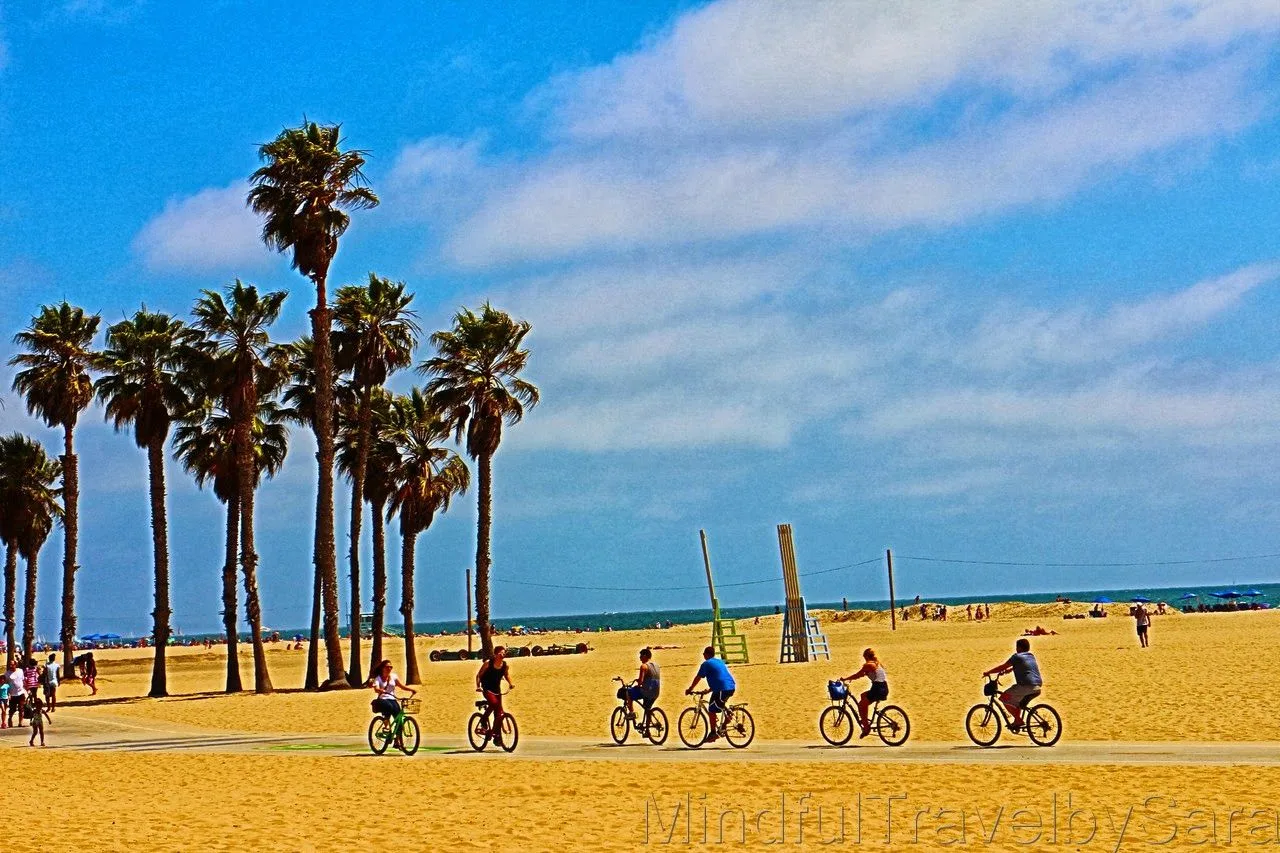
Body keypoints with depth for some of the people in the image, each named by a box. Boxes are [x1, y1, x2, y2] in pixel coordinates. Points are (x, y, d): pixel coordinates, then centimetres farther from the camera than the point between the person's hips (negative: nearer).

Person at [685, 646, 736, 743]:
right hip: (731, 687, 8)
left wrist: (689, 690, 12)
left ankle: (713, 733, -1)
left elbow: (697, 678, 2)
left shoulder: (706, 664, 1)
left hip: (722, 689, -8)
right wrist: (710, 689, 39)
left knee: (712, 710, 0)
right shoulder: (720, 662, 24)